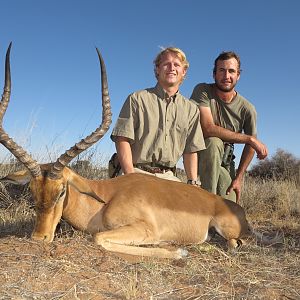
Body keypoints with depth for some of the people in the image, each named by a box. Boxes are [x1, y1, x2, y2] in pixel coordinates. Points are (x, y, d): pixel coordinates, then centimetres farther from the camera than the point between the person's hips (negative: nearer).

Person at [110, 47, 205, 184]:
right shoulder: (137, 99, 3)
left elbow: (190, 151, 13)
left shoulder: (191, 109, 14)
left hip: (169, 177, 4)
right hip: (138, 173, -3)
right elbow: (123, 139, -4)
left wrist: (193, 183, 1)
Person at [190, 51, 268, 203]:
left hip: (224, 162, 3)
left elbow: (250, 147, 3)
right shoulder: (203, 91, -15)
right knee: (214, 142, -34)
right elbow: (208, 129, -27)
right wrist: (250, 139, -23)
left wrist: (238, 178, -4)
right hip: (199, 155, -2)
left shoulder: (247, 109, -7)